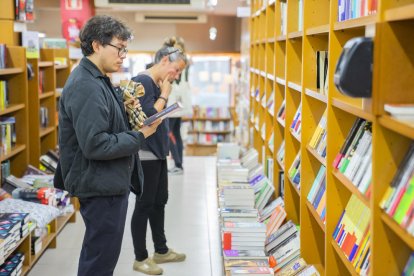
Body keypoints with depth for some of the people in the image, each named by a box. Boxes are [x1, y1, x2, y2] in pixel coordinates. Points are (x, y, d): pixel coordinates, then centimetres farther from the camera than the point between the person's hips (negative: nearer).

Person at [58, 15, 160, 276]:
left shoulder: (98, 80, 11)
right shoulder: (86, 87, -21)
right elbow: (95, 145, -27)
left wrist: (127, 113, 1)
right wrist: (140, 136, -18)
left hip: (109, 183, 10)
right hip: (101, 186, -10)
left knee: (97, 254, 20)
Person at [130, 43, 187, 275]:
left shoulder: (157, 84, 10)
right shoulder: (142, 81, -17)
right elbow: (149, 116, -25)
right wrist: (165, 95, -15)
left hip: (158, 152, 9)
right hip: (145, 154, -9)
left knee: (160, 202, 17)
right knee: (144, 205, 0)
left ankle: (161, 251, 31)